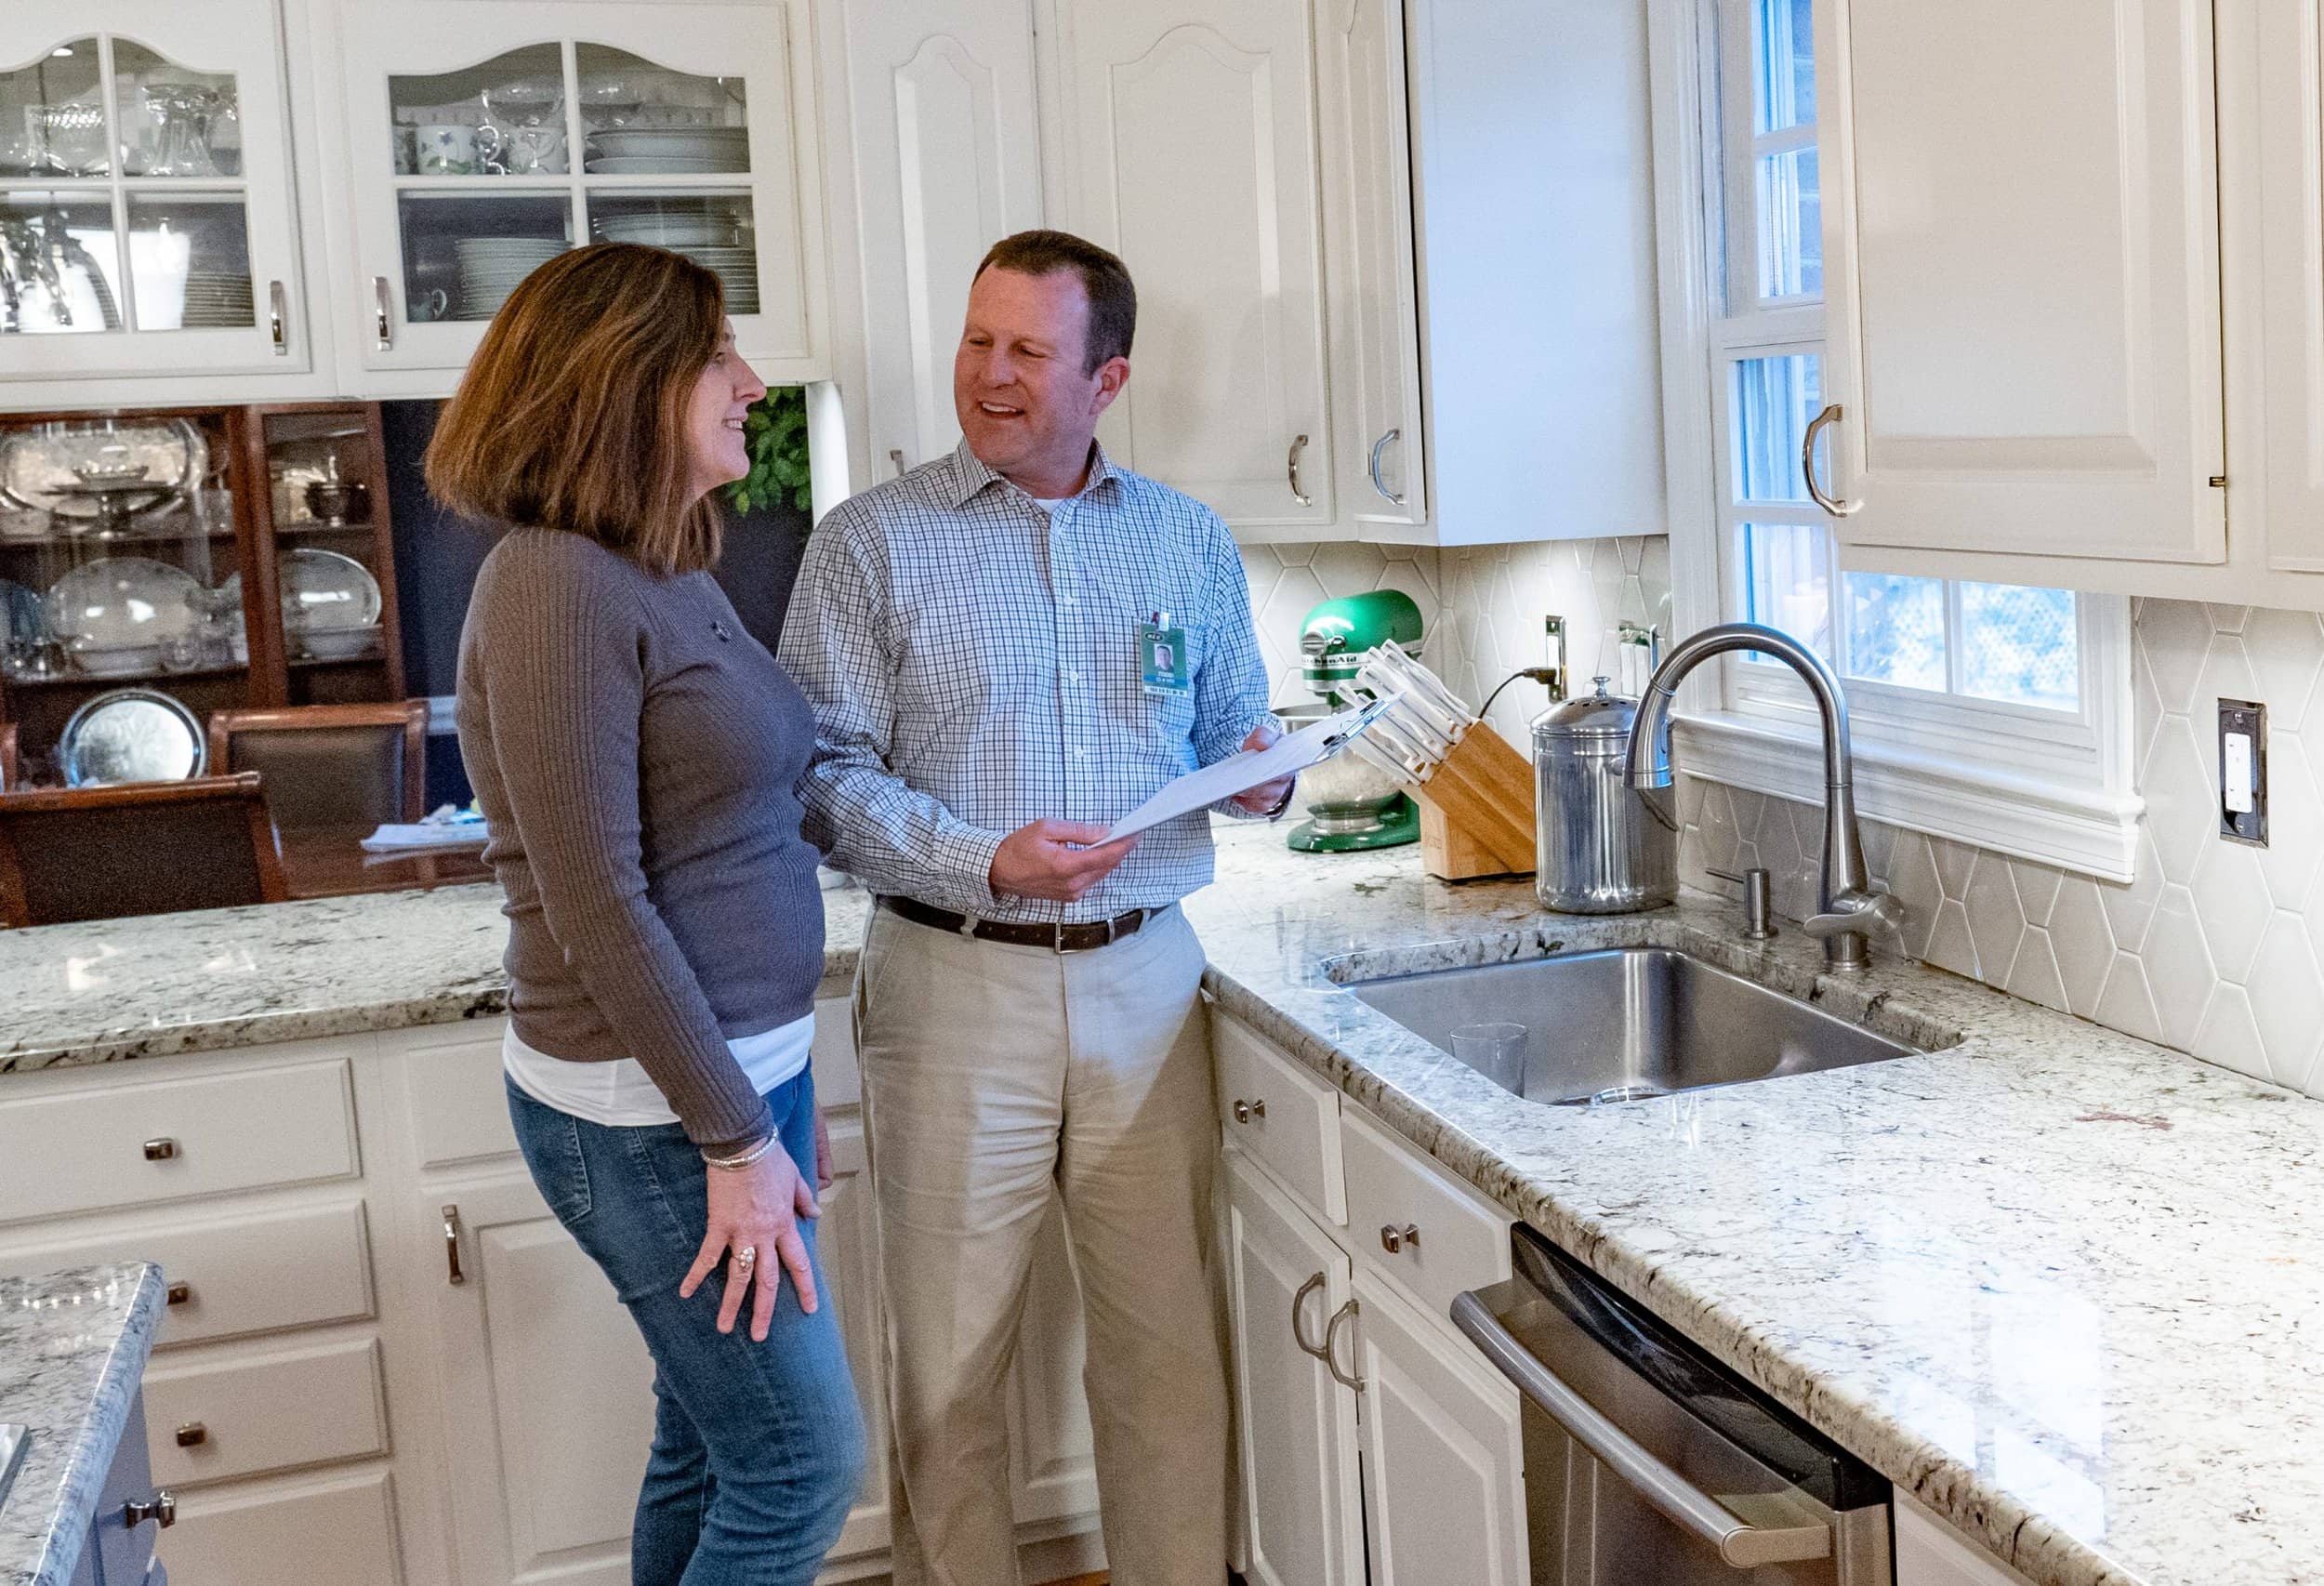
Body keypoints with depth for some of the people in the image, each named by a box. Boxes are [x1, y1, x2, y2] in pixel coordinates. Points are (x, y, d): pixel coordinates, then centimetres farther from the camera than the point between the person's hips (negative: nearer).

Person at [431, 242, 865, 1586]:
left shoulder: (676, 580, 11)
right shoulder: (555, 584, -17)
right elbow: (595, 898, -20)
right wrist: (734, 1141, -17)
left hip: (737, 1065, 9)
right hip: (651, 1110, -9)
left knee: (712, 1453, 17)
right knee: (801, 1471, 1)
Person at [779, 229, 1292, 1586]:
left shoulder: (1191, 543, 9)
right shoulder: (874, 543, -2)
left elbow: (1228, 737, 17)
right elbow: (826, 773, -7)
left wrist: (1262, 774, -7)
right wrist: (984, 861, -20)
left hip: (1145, 978, 3)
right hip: (956, 982, -2)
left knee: (1171, 1337, 9)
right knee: (952, 1353, 7)